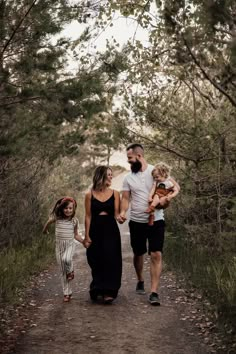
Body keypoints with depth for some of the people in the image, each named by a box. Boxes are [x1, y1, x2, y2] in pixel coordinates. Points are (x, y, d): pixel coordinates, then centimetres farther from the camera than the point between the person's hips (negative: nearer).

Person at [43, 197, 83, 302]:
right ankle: (67, 293, 15)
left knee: (66, 259, -34)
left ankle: (70, 270, 0)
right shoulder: (56, 218, -6)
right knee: (62, 271, 4)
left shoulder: (74, 220, -2)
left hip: (69, 244, -1)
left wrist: (84, 241, -2)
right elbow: (48, 222, 16)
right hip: (59, 245, 1)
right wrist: (45, 230, 30)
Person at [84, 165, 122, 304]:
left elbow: (116, 213, 2)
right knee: (96, 261, 6)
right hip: (95, 230, 0)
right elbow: (88, 216, 1)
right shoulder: (90, 195, 0)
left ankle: (108, 292, -7)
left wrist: (120, 216, -21)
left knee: (110, 259, -8)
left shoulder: (114, 193, 3)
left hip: (110, 230, 0)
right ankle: (98, 290, 23)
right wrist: (87, 236, -2)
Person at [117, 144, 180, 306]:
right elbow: (126, 198, 4)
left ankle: (154, 292, -9)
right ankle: (140, 281, 41)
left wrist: (166, 198, -26)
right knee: (138, 254, 16)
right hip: (136, 222, 3)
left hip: (156, 221, -3)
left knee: (156, 255, -11)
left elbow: (176, 186, -7)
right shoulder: (128, 178, 4)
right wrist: (122, 212, -16)